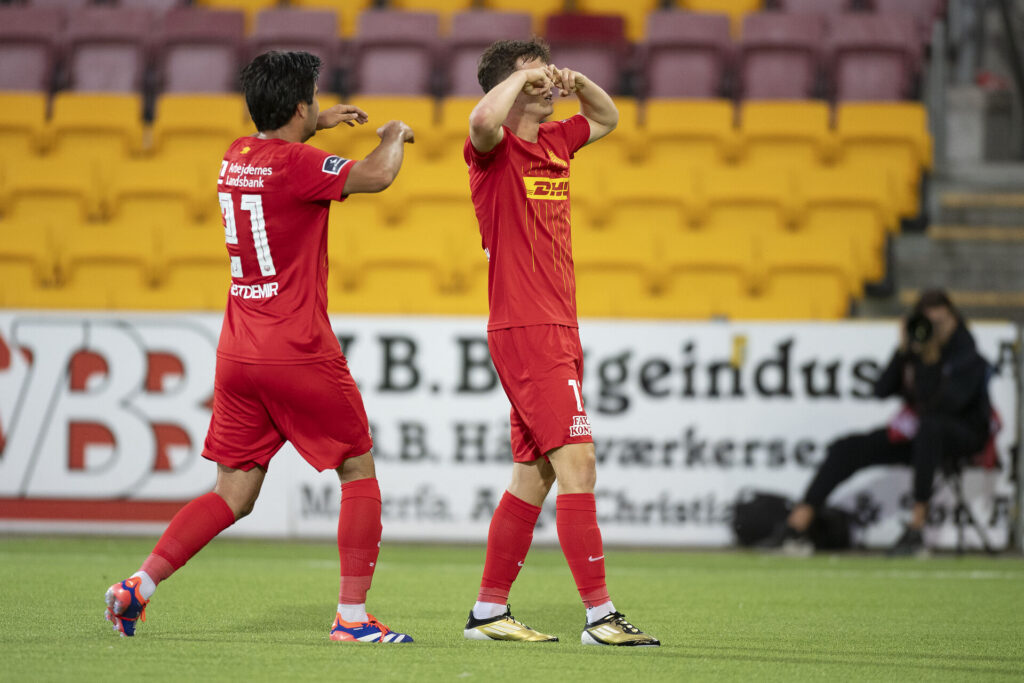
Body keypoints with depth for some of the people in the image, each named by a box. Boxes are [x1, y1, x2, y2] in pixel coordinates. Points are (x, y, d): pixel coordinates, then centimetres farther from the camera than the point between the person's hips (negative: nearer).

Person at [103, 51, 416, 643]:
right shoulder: (295, 165, -14)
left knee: (234, 495, 10)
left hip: (238, 351, 7)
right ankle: (353, 615, 3)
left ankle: (140, 584, -3)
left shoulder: (238, 156, 10)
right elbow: (376, 175, -23)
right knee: (359, 472, 6)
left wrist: (318, 123, 36)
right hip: (298, 351, -7)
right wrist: (394, 136, -2)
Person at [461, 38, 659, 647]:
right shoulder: (495, 149, -9)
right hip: (525, 330, -9)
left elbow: (608, 118, 33)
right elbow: (483, 121, -34)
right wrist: (524, 74, -18)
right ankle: (601, 616, -16)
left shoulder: (555, 142, 15)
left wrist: (578, 83, 13)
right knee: (577, 464, -14)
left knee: (535, 477, 12)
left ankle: (489, 611, 18)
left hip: (556, 333, 9)